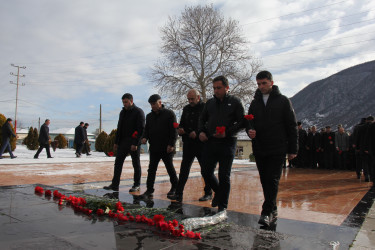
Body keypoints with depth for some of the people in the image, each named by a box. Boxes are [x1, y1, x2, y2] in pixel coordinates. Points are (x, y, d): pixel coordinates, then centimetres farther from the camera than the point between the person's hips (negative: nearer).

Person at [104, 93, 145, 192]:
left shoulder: (139, 112, -7)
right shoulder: (123, 112, 14)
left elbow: (141, 129, -14)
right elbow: (119, 128, 18)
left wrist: (135, 143, -20)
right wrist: (116, 142, 12)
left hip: (134, 142, -6)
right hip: (123, 142, 7)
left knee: (136, 164, 3)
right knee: (118, 162, 4)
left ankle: (137, 185, 14)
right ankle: (114, 185, 9)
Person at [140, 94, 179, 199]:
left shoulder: (169, 114, -4)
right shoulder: (149, 116, 13)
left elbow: (174, 130, -8)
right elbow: (146, 129, 18)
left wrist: (171, 144, -16)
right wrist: (144, 137, -4)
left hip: (167, 148, -5)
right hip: (154, 147, 5)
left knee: (170, 168, 6)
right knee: (151, 169, 5)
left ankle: (175, 188, 23)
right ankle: (149, 190, 12)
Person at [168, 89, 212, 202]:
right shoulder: (186, 109, 14)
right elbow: (182, 124, 21)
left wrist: (197, 133, -21)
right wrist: (180, 129, -1)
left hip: (201, 144, -5)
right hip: (188, 144, 5)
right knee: (184, 169, 3)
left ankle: (208, 193, 19)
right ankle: (178, 193, 6)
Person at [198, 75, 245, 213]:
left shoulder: (235, 101, 1)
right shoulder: (210, 102, 14)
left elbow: (242, 122, -4)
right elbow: (202, 119, 22)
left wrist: (227, 132, -16)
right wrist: (201, 131, 2)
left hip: (227, 143, -4)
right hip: (210, 142, 5)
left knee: (224, 176, -1)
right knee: (206, 173, 6)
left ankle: (222, 205, 15)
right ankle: (219, 192, 34)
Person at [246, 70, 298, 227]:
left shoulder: (283, 101, 2)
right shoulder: (255, 103, 13)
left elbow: (292, 126, 2)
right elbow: (249, 121, 13)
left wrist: (293, 149, -2)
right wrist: (250, 130, -12)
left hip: (277, 149, -4)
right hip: (259, 149, 4)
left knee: (272, 180, -10)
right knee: (265, 181, 9)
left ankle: (267, 213, -7)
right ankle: (273, 211, 21)